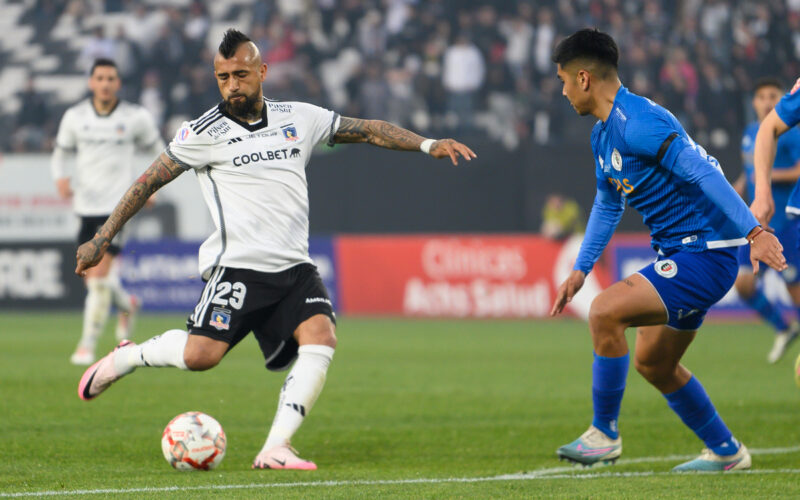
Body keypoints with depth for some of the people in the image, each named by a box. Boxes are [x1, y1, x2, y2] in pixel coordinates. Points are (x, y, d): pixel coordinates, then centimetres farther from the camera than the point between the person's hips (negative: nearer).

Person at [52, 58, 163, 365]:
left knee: (100, 274, -15)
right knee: (92, 278, 8)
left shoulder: (135, 118, -2)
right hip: (86, 205, 4)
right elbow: (60, 154, 14)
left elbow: (157, 148, 13)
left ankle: (88, 345, -8)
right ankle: (126, 305, 41)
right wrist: (60, 178, -7)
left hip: (118, 204, -4)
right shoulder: (74, 117, 3)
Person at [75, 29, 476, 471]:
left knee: (321, 337, -21)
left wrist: (427, 145, 8)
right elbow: (149, 182, 4)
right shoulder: (205, 133, -1)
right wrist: (102, 239, 3)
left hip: (294, 268, 4)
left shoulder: (299, 119, 10)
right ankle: (125, 357, 9)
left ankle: (275, 449, -19)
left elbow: (366, 130, 17)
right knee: (202, 353, -21)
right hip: (236, 267, -4)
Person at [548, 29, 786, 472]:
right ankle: (726, 452, 32)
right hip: (676, 254, 11)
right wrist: (580, 270, 25)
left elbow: (703, 173, -29)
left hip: (703, 254, -11)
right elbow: (608, 205, 28)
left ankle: (604, 433, -10)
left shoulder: (637, 123, -21)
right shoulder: (603, 134, 13)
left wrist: (753, 232, -36)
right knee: (652, 363, 18)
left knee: (605, 311, -22)